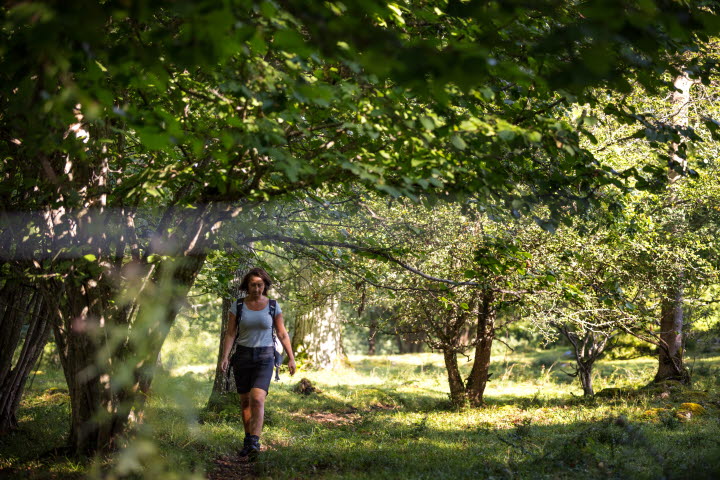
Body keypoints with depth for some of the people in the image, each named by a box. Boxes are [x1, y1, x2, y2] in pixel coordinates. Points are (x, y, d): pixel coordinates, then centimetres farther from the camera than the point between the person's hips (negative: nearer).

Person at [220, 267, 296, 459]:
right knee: (245, 401, 8)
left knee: (257, 399, -18)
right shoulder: (237, 306, 0)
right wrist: (225, 357, -15)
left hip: (264, 357, -2)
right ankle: (248, 440, 23)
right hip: (242, 356, 2)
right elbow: (230, 334, -2)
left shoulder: (273, 306, 0)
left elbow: (282, 334, 5)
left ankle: (254, 443, -23)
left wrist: (291, 358, 2)